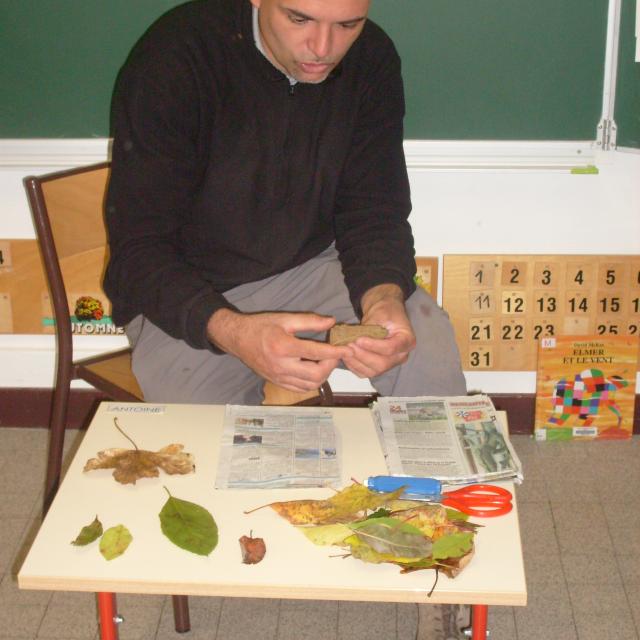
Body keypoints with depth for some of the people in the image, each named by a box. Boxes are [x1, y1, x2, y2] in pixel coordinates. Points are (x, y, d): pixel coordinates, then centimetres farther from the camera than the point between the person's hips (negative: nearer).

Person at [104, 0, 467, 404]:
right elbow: (139, 249, -21)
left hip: (309, 266, 3)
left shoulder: (372, 59, -8)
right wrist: (231, 332, -40)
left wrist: (385, 300, -27)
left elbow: (375, 212, -4)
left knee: (428, 340, -20)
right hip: (186, 297, -3)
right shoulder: (171, 63, -22)